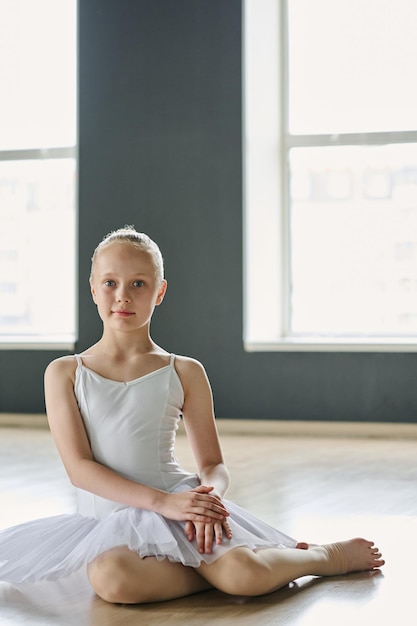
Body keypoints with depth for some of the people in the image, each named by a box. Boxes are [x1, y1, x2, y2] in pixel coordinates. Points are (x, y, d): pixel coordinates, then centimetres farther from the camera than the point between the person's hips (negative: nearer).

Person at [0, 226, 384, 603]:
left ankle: (335, 555, 2)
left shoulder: (185, 373, 6)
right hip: (109, 517, 0)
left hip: (181, 503, 0)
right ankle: (211, 566, -11)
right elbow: (79, 467, -6)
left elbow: (213, 464, 8)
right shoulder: (64, 373, 3)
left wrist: (208, 499, -18)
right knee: (111, 579, -37)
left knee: (245, 574, -30)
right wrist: (160, 501, -19)